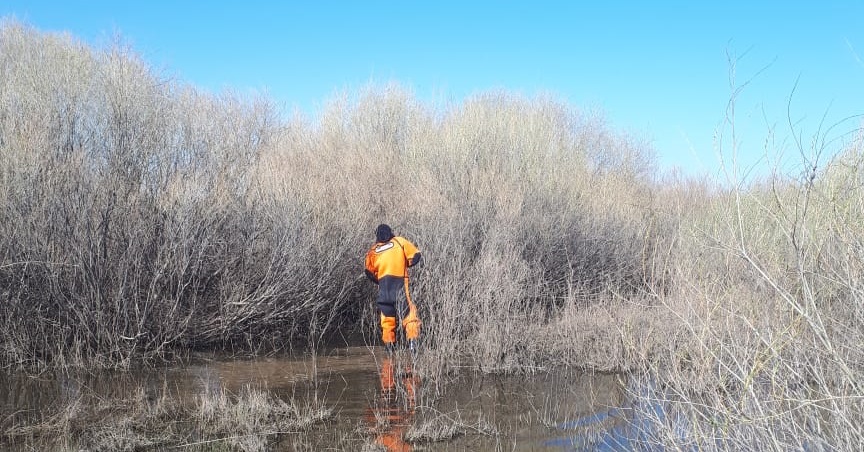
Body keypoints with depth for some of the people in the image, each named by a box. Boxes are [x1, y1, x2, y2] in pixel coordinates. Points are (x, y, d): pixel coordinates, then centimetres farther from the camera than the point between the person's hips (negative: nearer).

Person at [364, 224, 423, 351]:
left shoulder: (373, 251, 13)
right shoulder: (400, 242, 6)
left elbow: (369, 272, 9)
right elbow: (416, 257, 1)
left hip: (383, 285, 3)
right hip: (400, 282, -3)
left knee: (387, 316, 12)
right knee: (408, 313, -5)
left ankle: (389, 344, 13)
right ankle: (412, 340, -20)